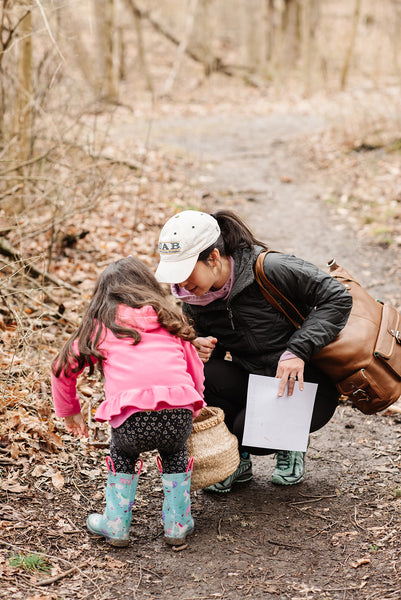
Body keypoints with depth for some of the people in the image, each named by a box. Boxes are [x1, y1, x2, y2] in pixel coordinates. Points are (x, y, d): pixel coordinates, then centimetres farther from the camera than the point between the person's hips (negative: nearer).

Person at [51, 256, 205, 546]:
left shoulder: (101, 323, 22)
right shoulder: (170, 318, 26)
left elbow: (63, 369, 27)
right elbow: (196, 372, 26)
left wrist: (70, 411, 42)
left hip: (132, 417, -1)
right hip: (178, 412, 1)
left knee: (122, 455, 31)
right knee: (175, 454, 33)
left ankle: (116, 525, 34)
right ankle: (178, 526, 34)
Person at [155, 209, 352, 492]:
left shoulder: (269, 270, -22)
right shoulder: (194, 300, -5)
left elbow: (337, 298, -19)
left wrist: (298, 350, -29)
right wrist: (198, 350, -18)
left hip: (305, 384, -5)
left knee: (248, 428, -30)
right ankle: (236, 461, -1)